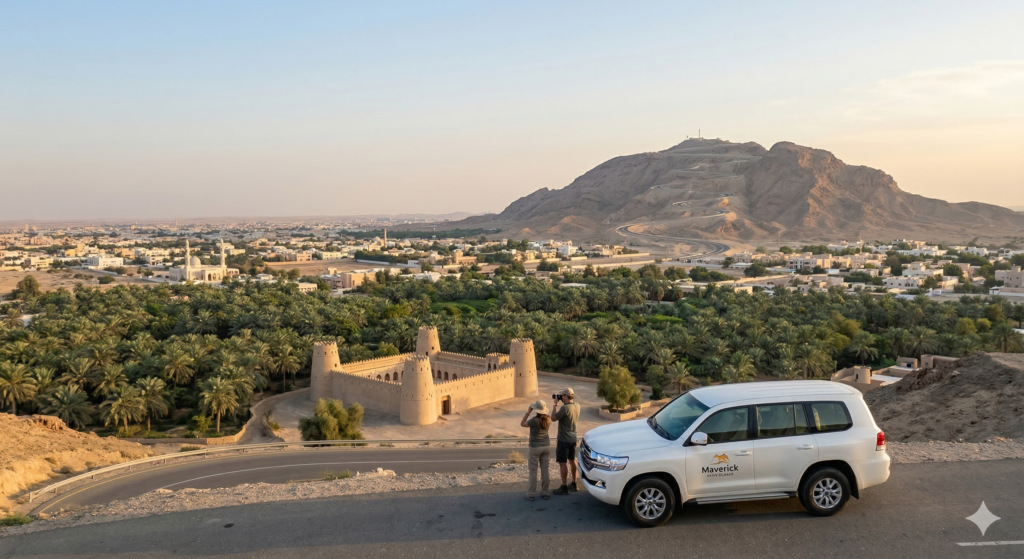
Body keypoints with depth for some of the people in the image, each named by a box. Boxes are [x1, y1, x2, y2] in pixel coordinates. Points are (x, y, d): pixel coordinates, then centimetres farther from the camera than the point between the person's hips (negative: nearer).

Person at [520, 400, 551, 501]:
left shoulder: (534, 420, -20)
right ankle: (545, 492, 17)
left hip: (535, 448, -5)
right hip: (546, 446, 5)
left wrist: (528, 412, -5)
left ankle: (531, 494, 8)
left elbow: (522, 423, -6)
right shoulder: (548, 419, -4)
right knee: (546, 470, 11)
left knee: (533, 471, 4)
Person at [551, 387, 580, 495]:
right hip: (573, 438, 8)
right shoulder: (577, 406, 1)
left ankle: (564, 488, 4)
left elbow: (553, 418, -16)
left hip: (564, 439, -8)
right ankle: (574, 484, 30)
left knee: (562, 463, 0)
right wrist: (562, 403, 10)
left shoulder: (565, 408, -24)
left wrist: (555, 404, -8)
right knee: (572, 460, 20)